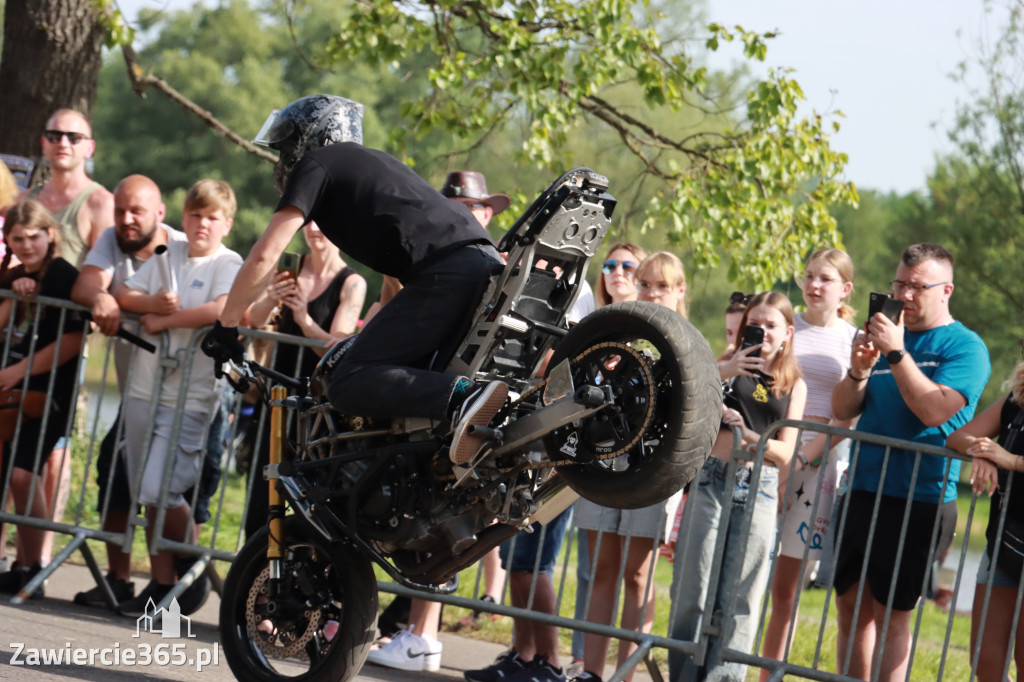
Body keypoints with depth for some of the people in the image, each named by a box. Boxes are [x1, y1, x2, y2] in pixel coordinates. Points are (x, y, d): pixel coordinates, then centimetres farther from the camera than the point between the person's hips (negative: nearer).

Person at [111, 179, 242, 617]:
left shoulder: (227, 264, -4)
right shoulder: (167, 256, 14)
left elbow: (223, 309, -22)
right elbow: (122, 293, 9)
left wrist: (165, 320, -14)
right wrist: (151, 303, -11)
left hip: (189, 398, -6)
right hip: (143, 392, 6)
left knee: (162, 491, -14)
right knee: (147, 496, 7)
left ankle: (192, 572, 7)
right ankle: (161, 585, 14)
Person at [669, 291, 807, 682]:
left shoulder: (794, 386, 12)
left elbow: (785, 453, 5)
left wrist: (748, 436, -11)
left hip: (760, 489, 1)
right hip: (712, 478, -1)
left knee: (740, 596, -2)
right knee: (693, 587, -3)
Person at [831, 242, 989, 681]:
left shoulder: (964, 347, -4)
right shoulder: (885, 333, 14)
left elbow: (934, 410, -19)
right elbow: (842, 410, 12)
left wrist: (896, 353, -20)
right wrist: (859, 370, -7)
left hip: (917, 499, -6)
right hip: (863, 491, 6)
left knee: (892, 613, -5)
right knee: (852, 605, 8)